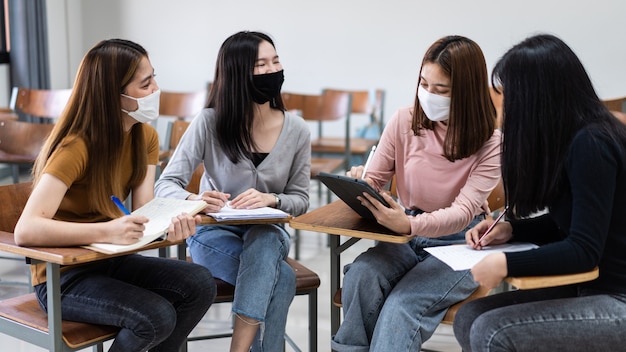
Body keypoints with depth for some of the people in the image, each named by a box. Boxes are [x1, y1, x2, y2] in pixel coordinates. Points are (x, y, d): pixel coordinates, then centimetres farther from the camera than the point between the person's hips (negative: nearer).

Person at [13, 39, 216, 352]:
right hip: (62, 277, -6)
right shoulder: (75, 148, -24)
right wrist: (107, 231, -45)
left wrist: (170, 224, -32)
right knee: (157, 316, -27)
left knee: (200, 285, -15)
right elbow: (26, 230, -34)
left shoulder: (145, 137, -2)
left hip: (110, 261, 7)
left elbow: (144, 212, -8)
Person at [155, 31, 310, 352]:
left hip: (268, 235, 2)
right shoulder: (209, 122, -14)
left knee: (265, 239, -35)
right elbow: (166, 185, -16)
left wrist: (270, 200, -26)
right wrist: (195, 200, -39)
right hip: (214, 233, -2)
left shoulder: (297, 130, -8)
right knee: (281, 278, -30)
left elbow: (300, 200, -3)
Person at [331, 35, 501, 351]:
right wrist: (358, 185, -20)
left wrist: (410, 225, -40)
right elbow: (374, 180, 6)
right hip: (404, 235, 3)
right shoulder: (404, 121, -3)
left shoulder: (489, 144, -11)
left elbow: (464, 211, -21)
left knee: (403, 304, -30)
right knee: (360, 276, -29)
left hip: (457, 244, -3)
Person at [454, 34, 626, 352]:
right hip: (587, 289, 9)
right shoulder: (570, 139, 8)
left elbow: (584, 250, -22)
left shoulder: (591, 144, -21)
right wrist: (510, 229, 3)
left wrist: (507, 264, -26)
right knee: (468, 319, 1)